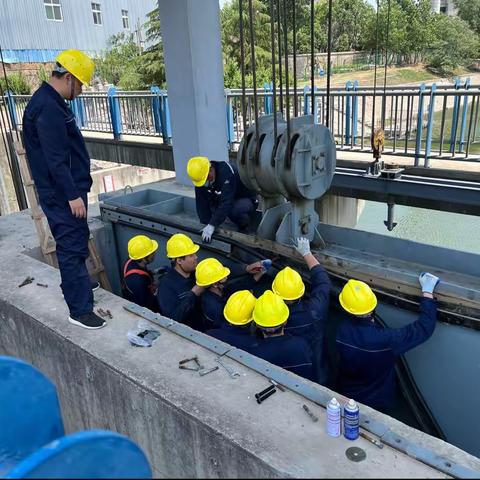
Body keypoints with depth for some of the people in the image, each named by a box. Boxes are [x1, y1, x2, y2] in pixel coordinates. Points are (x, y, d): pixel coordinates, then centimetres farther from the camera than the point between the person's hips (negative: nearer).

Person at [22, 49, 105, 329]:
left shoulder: (51, 102, 14)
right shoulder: (48, 108, -19)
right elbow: (55, 159, -24)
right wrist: (72, 195, -22)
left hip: (67, 190, 11)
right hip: (62, 195, -11)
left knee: (76, 242, 21)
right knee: (72, 247, -7)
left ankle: (78, 285, 38)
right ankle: (80, 309, 0)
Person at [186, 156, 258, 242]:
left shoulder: (226, 171, -34)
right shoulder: (200, 176, -14)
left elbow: (226, 202, -40)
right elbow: (202, 203, -14)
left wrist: (212, 225, -42)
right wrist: (205, 224, -21)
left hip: (247, 199, -7)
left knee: (235, 209, -37)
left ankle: (244, 229, -6)